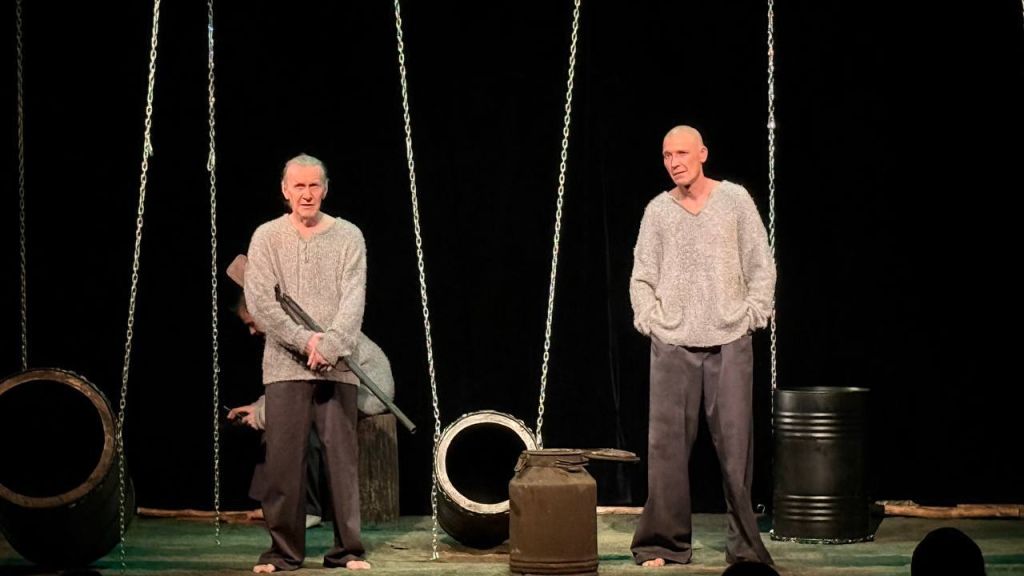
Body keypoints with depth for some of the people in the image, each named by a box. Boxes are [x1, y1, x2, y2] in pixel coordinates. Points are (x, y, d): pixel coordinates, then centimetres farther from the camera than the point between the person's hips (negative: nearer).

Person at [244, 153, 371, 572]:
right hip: (284, 367, 0)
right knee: (284, 460, -1)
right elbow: (259, 302, -4)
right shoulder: (267, 237, 5)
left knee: (342, 458, 0)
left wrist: (330, 345, -17)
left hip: (337, 367, 0)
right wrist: (305, 341, -13)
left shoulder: (348, 236, 7)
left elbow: (354, 300, -2)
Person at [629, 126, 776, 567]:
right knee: (667, 444, -2)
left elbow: (762, 267, 7)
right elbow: (642, 277, 12)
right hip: (671, 345, 1)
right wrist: (650, 320, -1)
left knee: (735, 444, -2)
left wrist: (753, 316, -2)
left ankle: (745, 546, 5)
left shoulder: (735, 199, 5)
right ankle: (664, 544, 5)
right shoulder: (658, 211, 8)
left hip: (729, 342, -1)